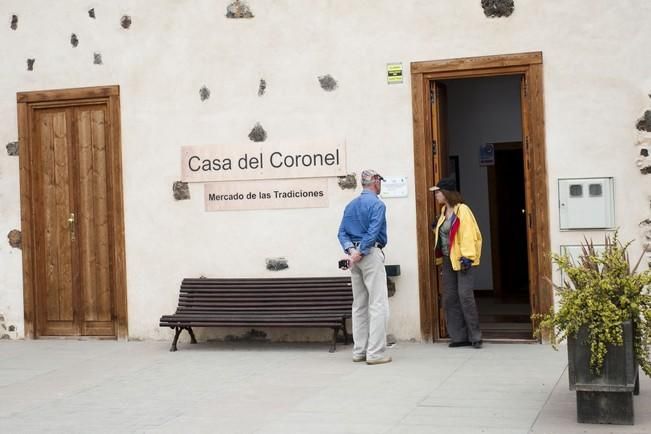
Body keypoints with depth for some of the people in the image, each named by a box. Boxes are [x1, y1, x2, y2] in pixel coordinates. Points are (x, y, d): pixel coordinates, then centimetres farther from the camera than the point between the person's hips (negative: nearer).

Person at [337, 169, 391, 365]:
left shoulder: (350, 205, 14)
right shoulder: (377, 204, -9)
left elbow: (342, 233, 7)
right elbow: (373, 232, -19)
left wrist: (351, 250, -6)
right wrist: (359, 253, -15)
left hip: (355, 256, 8)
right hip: (371, 254, -8)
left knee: (359, 305, 12)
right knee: (378, 304, -6)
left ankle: (359, 350, 14)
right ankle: (376, 352, -10)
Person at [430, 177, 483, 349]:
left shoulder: (462, 210, -10)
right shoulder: (444, 212, 15)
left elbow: (469, 234, -17)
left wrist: (467, 256, -22)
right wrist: (436, 229, 9)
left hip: (461, 260, -8)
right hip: (447, 260, 8)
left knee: (465, 296, -11)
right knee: (450, 299, 5)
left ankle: (475, 337, -3)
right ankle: (459, 337, 11)